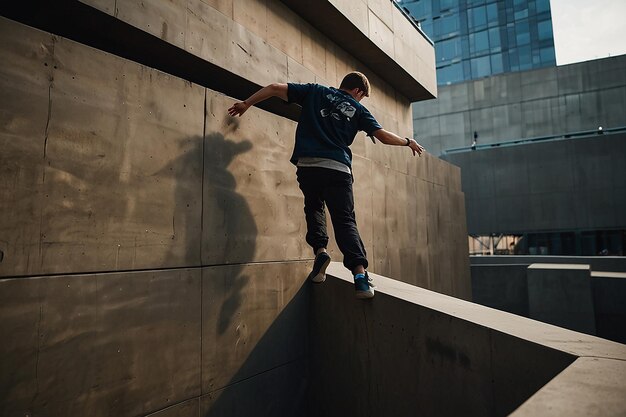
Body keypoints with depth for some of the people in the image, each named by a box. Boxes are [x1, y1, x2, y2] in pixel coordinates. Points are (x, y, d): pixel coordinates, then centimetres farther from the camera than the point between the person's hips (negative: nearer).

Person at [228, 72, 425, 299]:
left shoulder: (315, 92, 19)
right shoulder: (357, 109, 17)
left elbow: (275, 88, 12)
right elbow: (384, 136, 13)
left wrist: (246, 103, 19)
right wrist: (408, 142, 31)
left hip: (307, 165, 1)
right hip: (338, 168, -1)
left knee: (314, 207, 24)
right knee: (345, 220, 4)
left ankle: (319, 249, 2)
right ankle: (360, 272, -11)